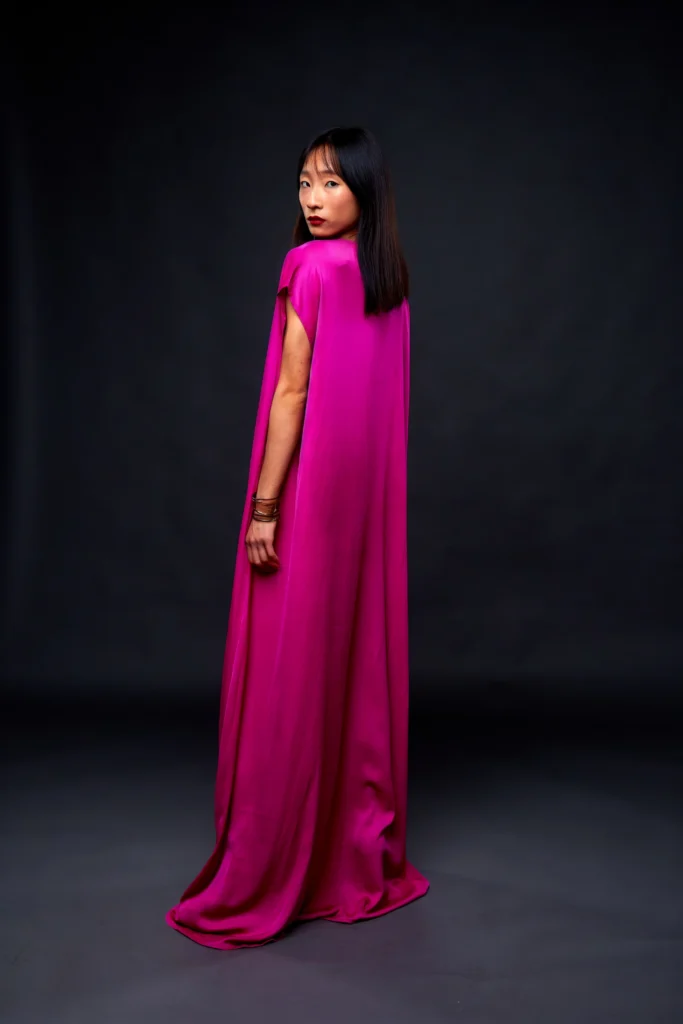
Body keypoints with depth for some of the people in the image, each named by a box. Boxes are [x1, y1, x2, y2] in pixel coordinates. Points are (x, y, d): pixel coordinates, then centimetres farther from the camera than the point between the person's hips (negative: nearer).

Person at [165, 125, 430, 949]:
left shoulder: (312, 269, -12)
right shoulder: (389, 279, 10)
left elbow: (292, 394, -16)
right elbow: (383, 402, 13)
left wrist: (263, 507, -13)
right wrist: (371, 493, 18)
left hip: (309, 494, -7)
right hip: (369, 496, 8)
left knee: (290, 674, -1)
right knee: (360, 663, 11)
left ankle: (268, 878, 10)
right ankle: (363, 859, 23)